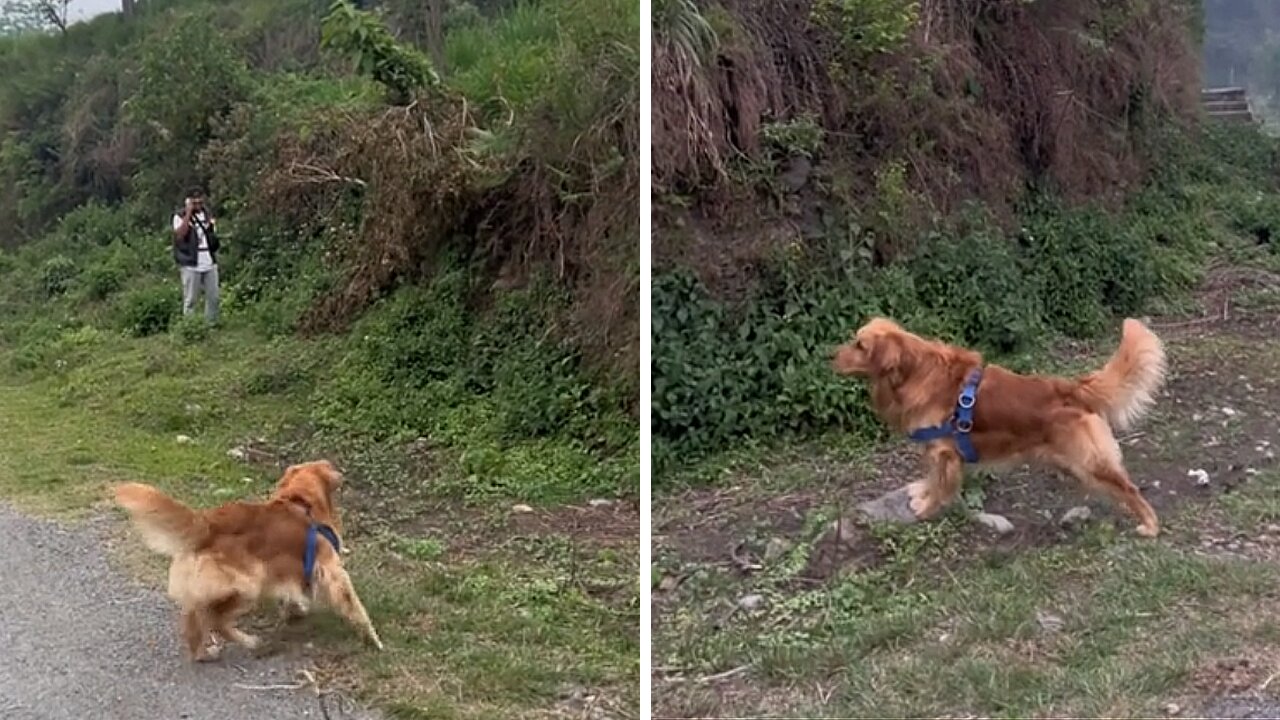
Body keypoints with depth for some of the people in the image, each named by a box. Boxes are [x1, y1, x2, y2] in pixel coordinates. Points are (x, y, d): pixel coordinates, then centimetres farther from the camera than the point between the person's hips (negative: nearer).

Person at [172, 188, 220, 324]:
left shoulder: (207, 213, 13)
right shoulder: (180, 216, -5)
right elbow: (179, 235, -22)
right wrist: (188, 214, -20)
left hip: (210, 264, 5)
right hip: (191, 265, -5)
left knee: (213, 297, 7)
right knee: (190, 299, 0)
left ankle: (212, 324, 18)